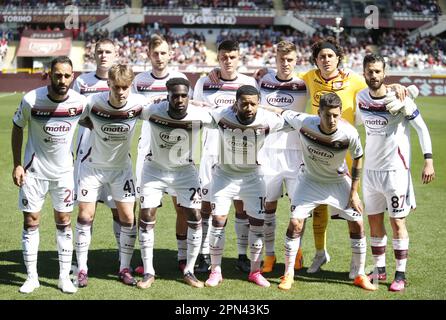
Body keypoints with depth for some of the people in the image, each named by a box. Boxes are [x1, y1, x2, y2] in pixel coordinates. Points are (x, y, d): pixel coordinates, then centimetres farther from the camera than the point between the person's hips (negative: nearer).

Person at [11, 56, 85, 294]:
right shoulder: (31, 100, -17)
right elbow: (17, 128, -2)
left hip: (64, 170, 2)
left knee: (64, 221, 4)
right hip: (34, 170, -1)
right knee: (31, 221, 1)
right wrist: (17, 165, -5)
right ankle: (32, 277, 11)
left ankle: (65, 277, 13)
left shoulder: (79, 102, -13)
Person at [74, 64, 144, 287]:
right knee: (85, 216, -2)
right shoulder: (93, 102, -23)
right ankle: (82, 269, 9)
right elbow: (80, 120, -4)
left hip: (121, 166, 1)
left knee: (127, 217, -1)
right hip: (93, 166, -1)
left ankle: (125, 268, 12)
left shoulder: (138, 104, -20)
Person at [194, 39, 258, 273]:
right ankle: (204, 255, 8)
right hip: (212, 152, 0)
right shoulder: (204, 83, 4)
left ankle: (242, 255, 10)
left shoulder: (250, 84, 4)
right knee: (207, 204, 0)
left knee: (242, 205, 2)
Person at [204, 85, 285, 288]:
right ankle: (216, 271, 8)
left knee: (258, 222, 2)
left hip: (252, 176, 1)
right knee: (218, 221, -5)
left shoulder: (266, 120, -22)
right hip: (224, 174, -1)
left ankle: (255, 271, 17)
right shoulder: (222, 115, -24)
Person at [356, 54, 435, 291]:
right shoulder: (361, 98, 2)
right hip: (370, 169, 5)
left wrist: (428, 159, -13)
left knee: (397, 222, 0)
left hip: (395, 170, -5)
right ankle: (379, 270, 23)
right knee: (374, 221, 10)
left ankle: (400, 274, 9)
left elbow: (421, 128, -7)